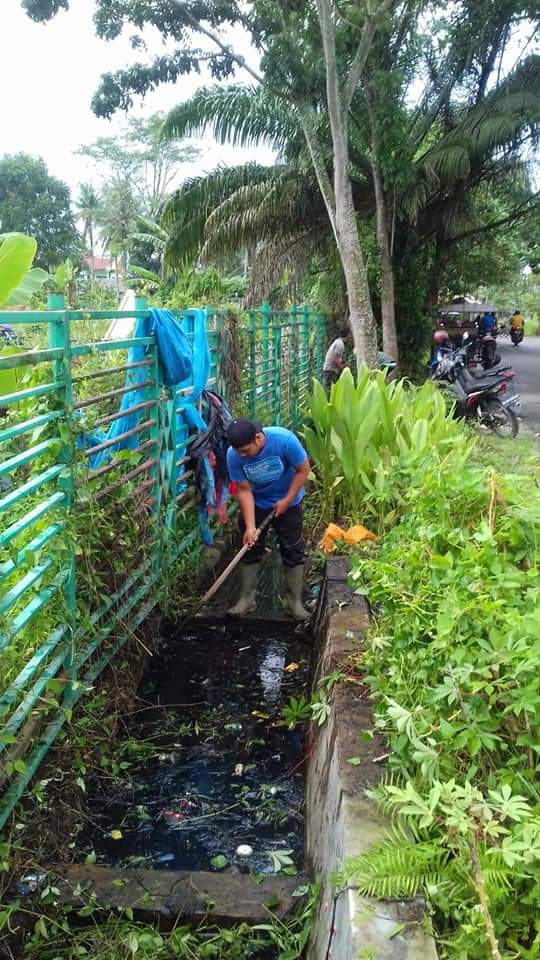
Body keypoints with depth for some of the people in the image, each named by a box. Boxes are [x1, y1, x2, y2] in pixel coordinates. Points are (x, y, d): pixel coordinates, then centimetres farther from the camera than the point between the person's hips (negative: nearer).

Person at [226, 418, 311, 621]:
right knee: (250, 548, 5)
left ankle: (295, 600, 14)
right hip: (256, 503, 2)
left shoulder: (284, 439, -34)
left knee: (293, 550, 2)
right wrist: (250, 526, -23)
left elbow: (303, 469, -19)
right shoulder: (233, 455, -27)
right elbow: (244, 490, -18)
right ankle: (247, 597, 19)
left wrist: (287, 500, -18)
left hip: (287, 502, -1)